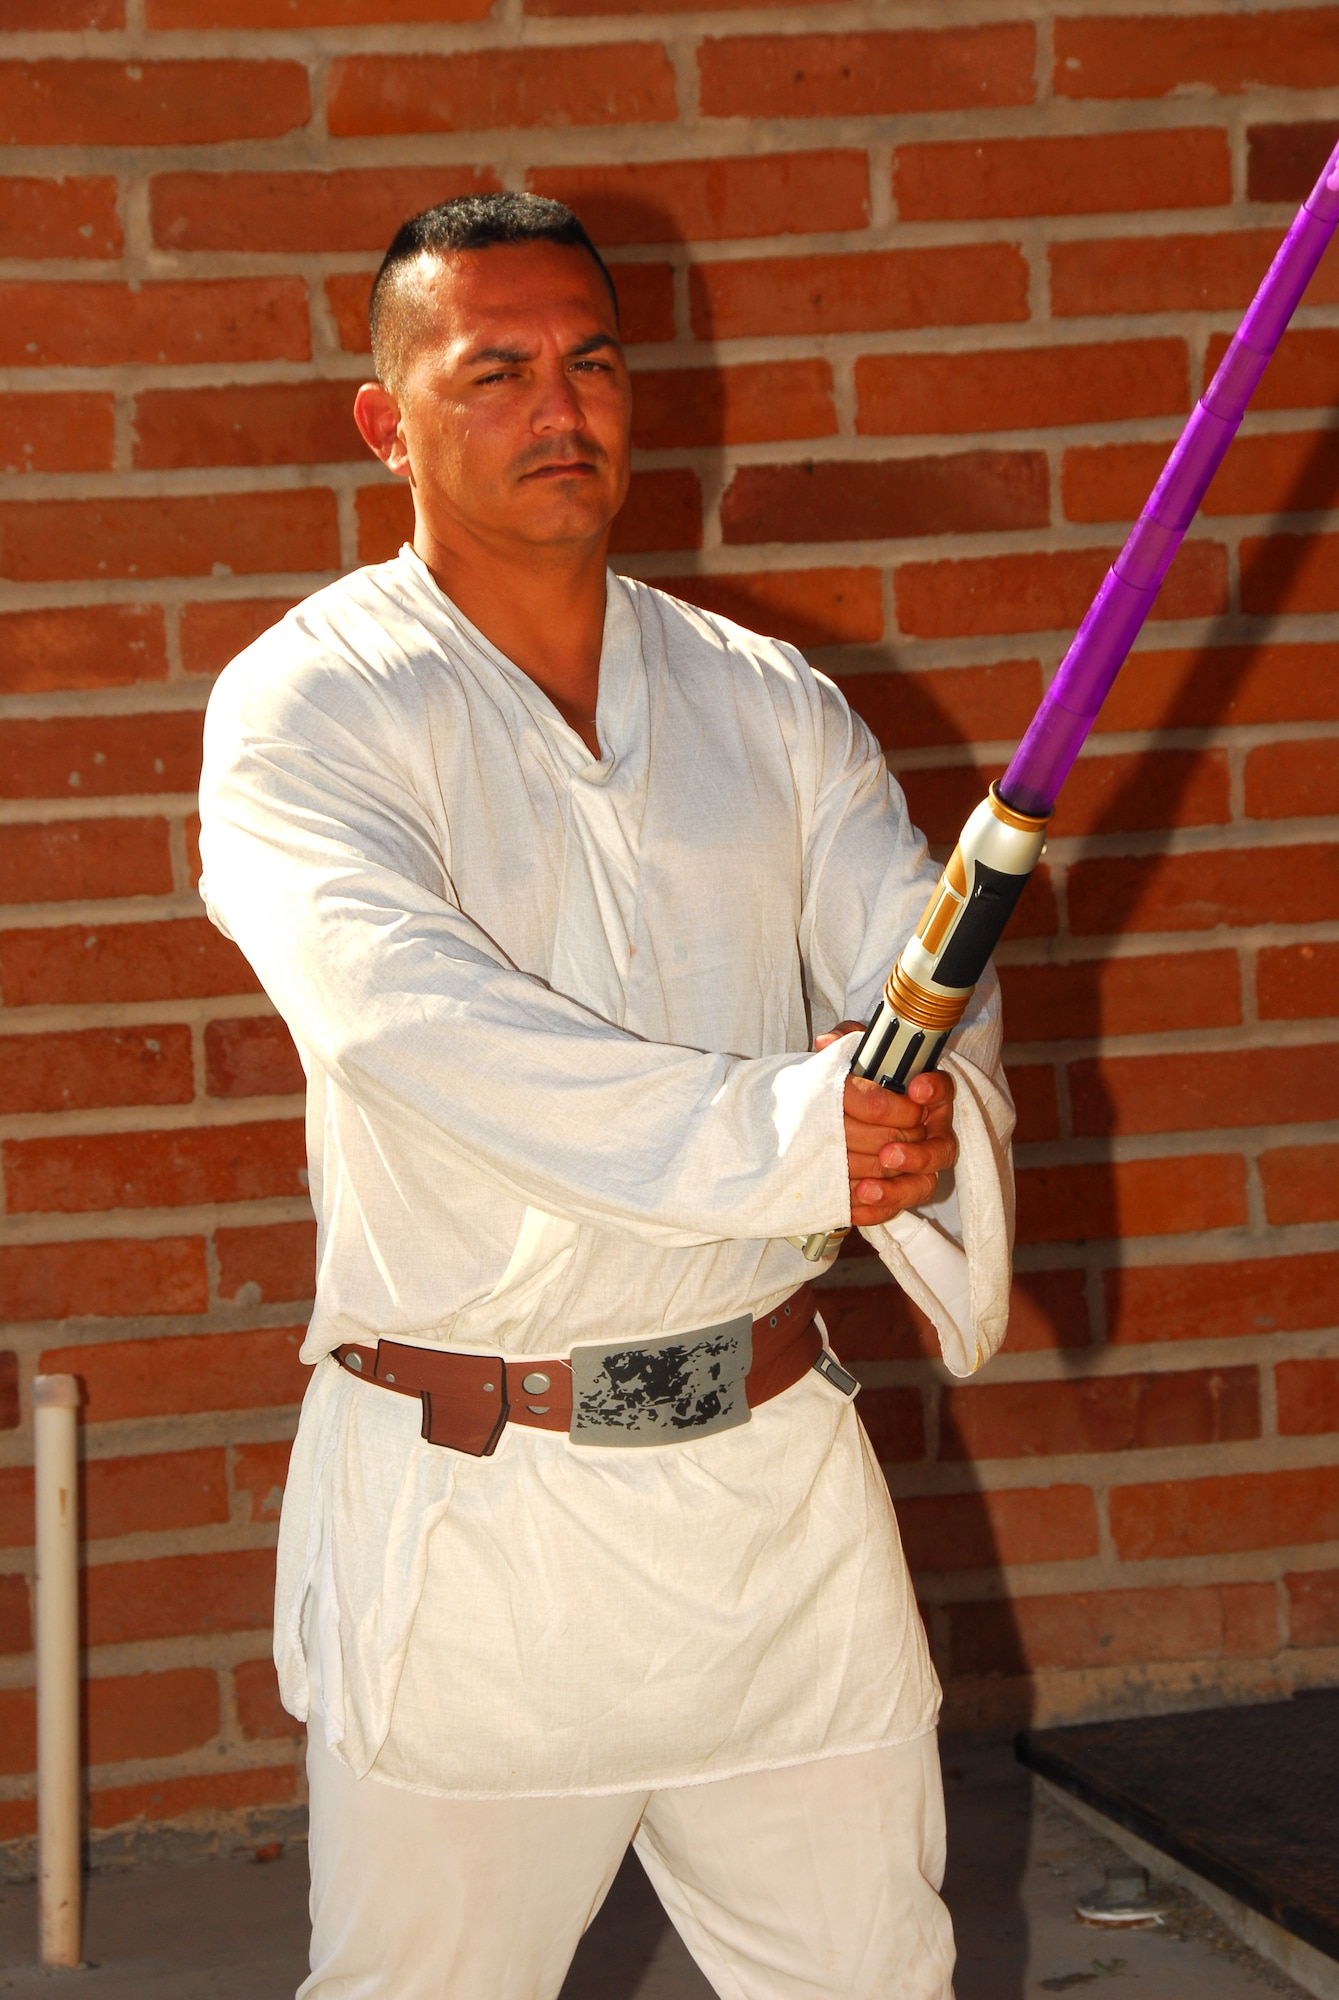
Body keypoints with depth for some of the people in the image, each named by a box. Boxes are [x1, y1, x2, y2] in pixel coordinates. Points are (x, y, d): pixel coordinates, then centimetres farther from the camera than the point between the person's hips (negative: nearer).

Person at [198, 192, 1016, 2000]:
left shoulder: (767, 702, 9)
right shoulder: (308, 703, -6)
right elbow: (404, 1009, -23)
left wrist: (922, 1104, -28)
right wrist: (770, 1136, -33)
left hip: (771, 1468, 4)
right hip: (465, 1503, -4)